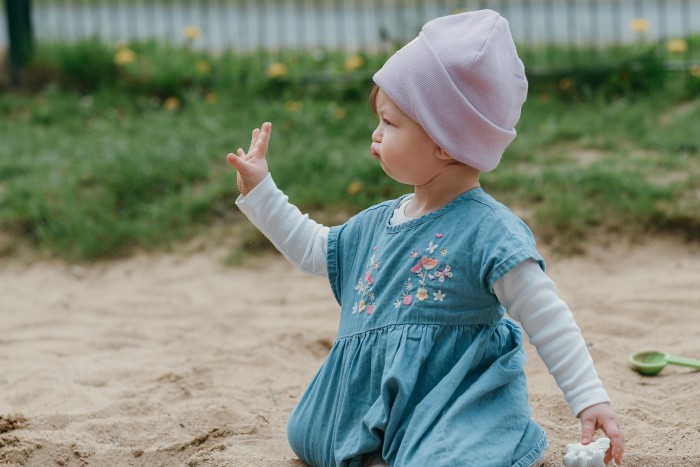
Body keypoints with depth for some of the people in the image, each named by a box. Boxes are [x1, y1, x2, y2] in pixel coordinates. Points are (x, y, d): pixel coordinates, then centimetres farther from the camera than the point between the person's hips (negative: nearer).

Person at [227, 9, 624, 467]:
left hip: (459, 407, -8)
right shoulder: (378, 224, 8)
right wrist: (260, 189, 22)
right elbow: (314, 248, 24)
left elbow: (549, 322, -16)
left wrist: (591, 399, -21)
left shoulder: (489, 231, -16)